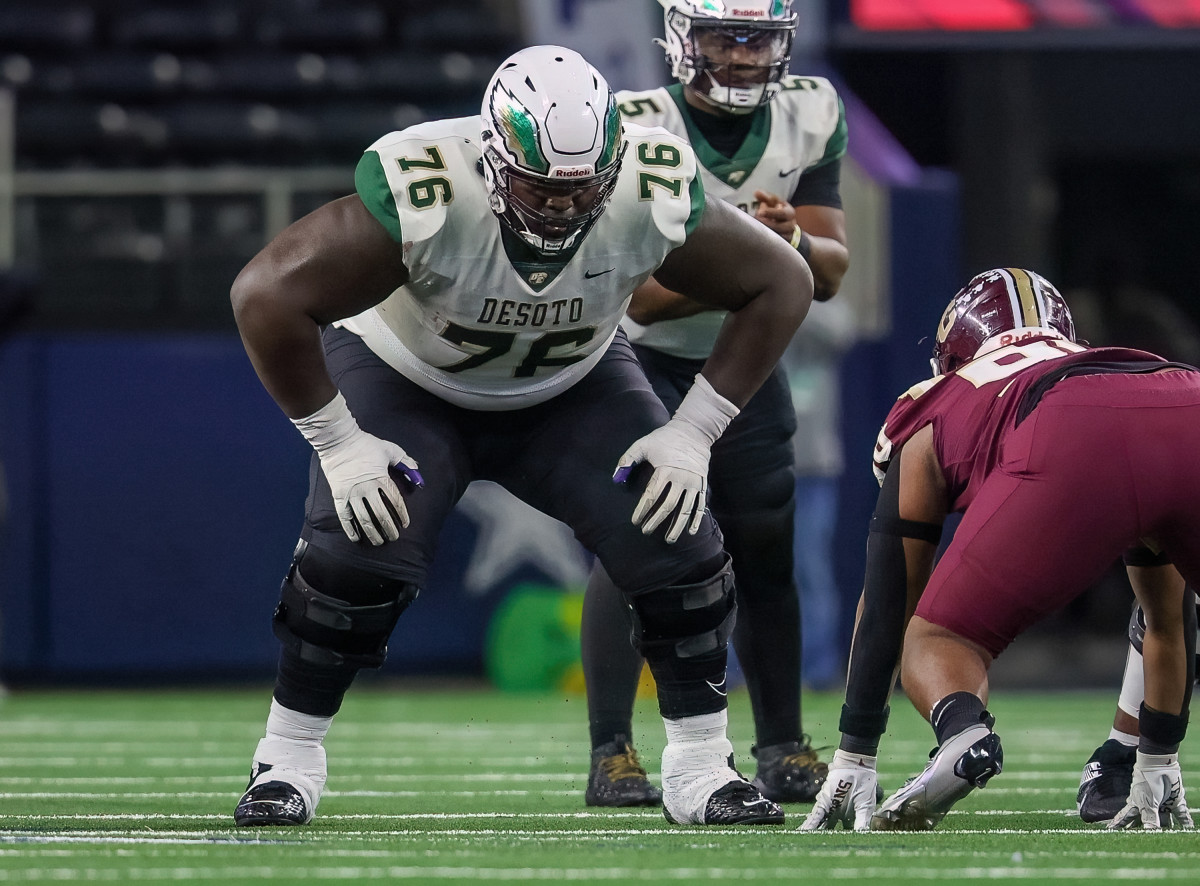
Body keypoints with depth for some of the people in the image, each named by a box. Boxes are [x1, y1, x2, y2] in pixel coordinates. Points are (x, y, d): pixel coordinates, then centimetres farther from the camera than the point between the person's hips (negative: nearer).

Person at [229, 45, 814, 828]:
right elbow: (268, 294, -32)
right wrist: (337, 442, -25)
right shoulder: (423, 200, -39)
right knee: (360, 554, -23)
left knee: (678, 543, -13)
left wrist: (693, 433, -16)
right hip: (405, 378, -3)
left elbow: (781, 284, -13)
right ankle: (290, 759, -1)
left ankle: (700, 767, 3)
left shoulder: (655, 199, -30)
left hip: (572, 386, 3)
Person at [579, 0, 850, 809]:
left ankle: (784, 753, 13)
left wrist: (793, 241, -31)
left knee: (766, 553, 3)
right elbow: (637, 293, -28)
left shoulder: (810, 118, -10)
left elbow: (832, 272, -8)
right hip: (638, 357, -5)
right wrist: (741, 271, -43)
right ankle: (611, 755, -15)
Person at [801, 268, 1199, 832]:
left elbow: (886, 608, 36)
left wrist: (853, 764, 42)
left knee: (937, 643, 16)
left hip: (1067, 449, -2)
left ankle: (963, 733, -19)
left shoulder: (934, 413, 37)